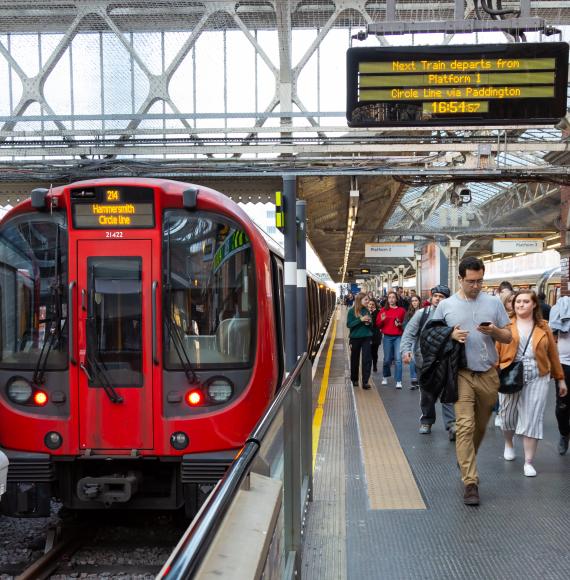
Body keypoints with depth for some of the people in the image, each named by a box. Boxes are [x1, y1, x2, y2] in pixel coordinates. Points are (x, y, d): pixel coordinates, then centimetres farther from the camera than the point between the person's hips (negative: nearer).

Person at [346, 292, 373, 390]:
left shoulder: (367, 311, 4)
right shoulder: (352, 311, -5)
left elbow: (371, 326, 14)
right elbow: (349, 324, -11)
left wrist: (369, 322, -10)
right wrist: (360, 320, -20)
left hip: (366, 338, 2)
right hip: (355, 338, -2)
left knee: (367, 359, -7)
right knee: (355, 359, 11)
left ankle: (365, 381, -7)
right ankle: (354, 380, 27)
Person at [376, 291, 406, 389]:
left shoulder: (401, 310, 3)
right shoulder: (383, 310, 5)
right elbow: (378, 325, 6)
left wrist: (400, 324, -12)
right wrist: (382, 320, -14)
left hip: (398, 337, -1)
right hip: (387, 337, 1)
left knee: (398, 359, -9)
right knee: (387, 359, 8)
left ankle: (398, 381, -6)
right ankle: (385, 377, 33)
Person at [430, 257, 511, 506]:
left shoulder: (494, 303, 6)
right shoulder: (446, 305, 2)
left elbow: (508, 337, 8)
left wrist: (494, 331, -13)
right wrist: (451, 336, -13)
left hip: (488, 374, 3)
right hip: (462, 374, -3)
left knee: (481, 426, 15)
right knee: (465, 426, -11)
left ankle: (466, 462, 39)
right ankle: (470, 483, -9)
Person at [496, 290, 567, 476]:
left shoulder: (543, 328, 5)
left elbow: (553, 354, 8)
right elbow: (496, 351, -2)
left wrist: (560, 378, 10)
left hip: (537, 378, 0)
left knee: (532, 419, -1)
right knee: (508, 415, 12)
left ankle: (528, 462, 5)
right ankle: (508, 444, 42)